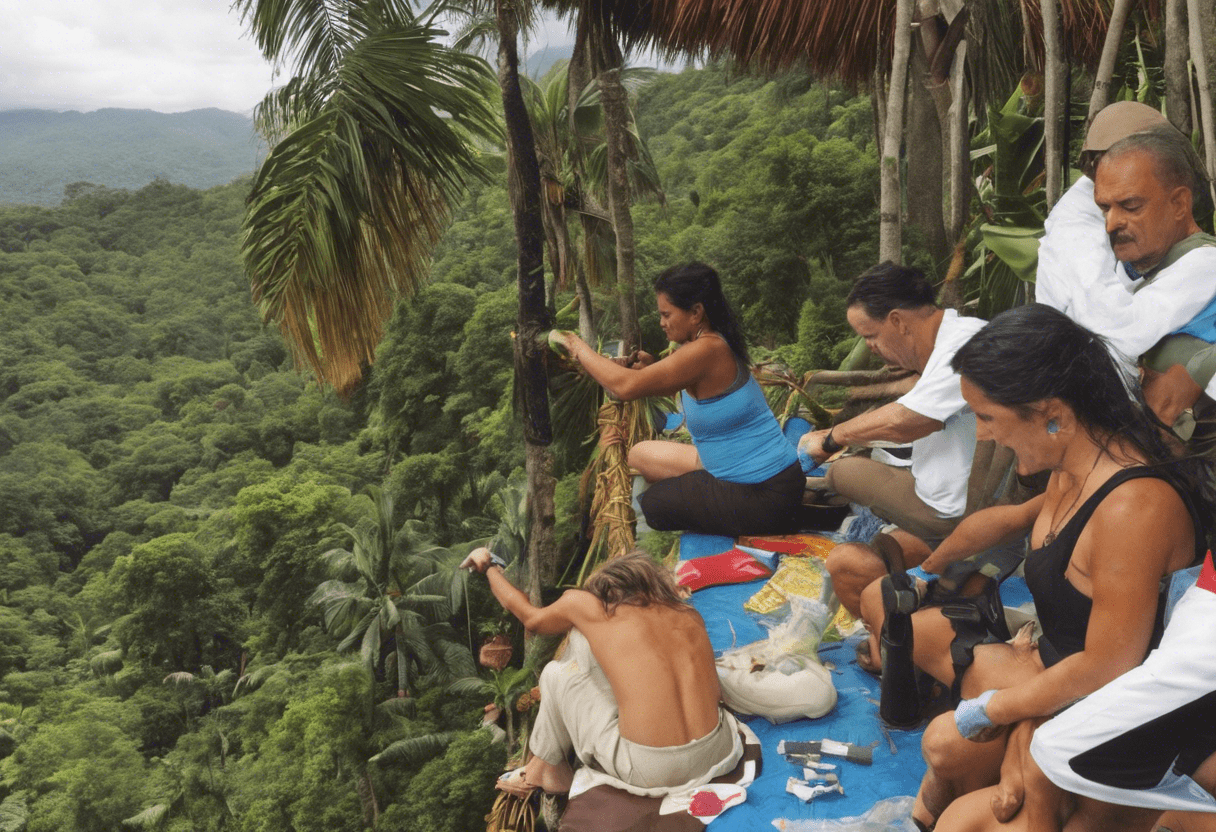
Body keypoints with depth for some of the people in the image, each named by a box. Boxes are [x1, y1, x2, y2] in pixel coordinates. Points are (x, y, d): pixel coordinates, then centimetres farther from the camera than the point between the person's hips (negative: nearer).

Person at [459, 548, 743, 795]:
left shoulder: (590, 607, 3)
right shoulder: (691, 616, 12)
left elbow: (529, 617, 24)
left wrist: (488, 567, 41)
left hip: (650, 772, -4)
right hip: (719, 755, 5)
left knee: (556, 672, 16)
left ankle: (548, 767, 33)